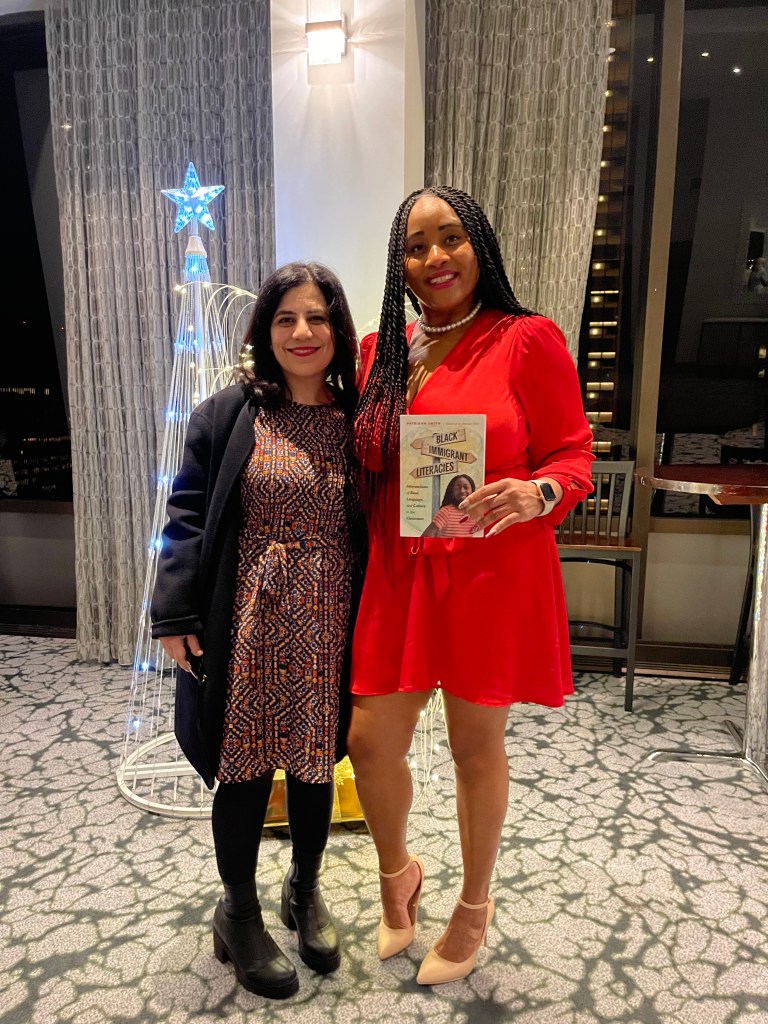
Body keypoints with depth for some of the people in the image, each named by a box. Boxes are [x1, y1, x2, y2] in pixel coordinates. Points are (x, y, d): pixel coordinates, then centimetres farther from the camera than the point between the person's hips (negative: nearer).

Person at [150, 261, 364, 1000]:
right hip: (248, 618, -1)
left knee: (315, 762, 15)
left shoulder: (358, 421, 1)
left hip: (329, 623, 2)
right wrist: (175, 615, -7)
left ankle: (305, 889, 42)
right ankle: (238, 913, 35)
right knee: (246, 768, 11)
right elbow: (188, 517, -3)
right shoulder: (228, 415, -4)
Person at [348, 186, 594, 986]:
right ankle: (397, 872, 41)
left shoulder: (527, 340, -5)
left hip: (492, 579, -4)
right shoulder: (380, 351, 9)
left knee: (476, 749, 11)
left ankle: (474, 906, 39)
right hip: (398, 576, 4)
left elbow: (574, 455, -4)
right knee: (370, 742, 7)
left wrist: (535, 493, -25)